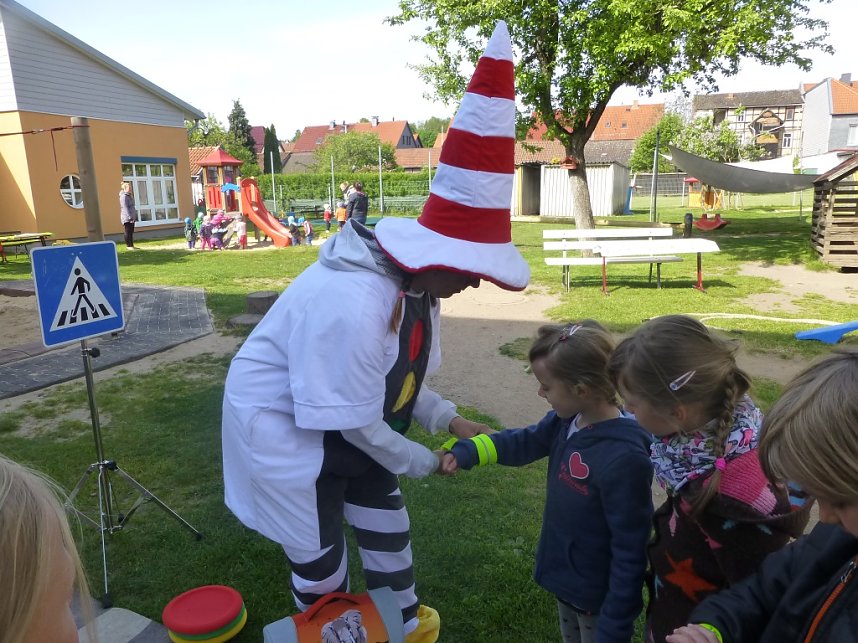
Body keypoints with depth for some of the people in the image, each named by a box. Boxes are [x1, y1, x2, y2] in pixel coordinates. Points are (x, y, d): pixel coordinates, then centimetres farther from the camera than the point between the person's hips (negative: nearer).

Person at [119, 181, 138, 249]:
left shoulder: (129, 195, 16)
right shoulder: (123, 196, -14)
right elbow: (125, 208, -19)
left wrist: (134, 215, 19)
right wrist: (129, 217, -22)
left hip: (131, 217, 9)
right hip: (127, 218, -9)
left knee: (131, 231, 11)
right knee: (128, 232, -5)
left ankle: (132, 245, 15)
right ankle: (129, 246, -2)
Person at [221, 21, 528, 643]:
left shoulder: (412, 283, -9)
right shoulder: (354, 305, -37)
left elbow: (397, 376, 4)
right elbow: (357, 424, -26)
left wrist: (451, 420, -5)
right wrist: (426, 462, -11)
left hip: (343, 416, 9)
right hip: (282, 424, -8)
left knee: (387, 520, 20)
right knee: (320, 555, 9)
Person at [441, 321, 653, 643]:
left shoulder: (624, 457, -32)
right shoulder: (566, 420, -9)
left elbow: (630, 552, -27)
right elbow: (525, 442, 8)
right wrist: (464, 452, -3)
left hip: (599, 595, -7)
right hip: (565, 577, 7)